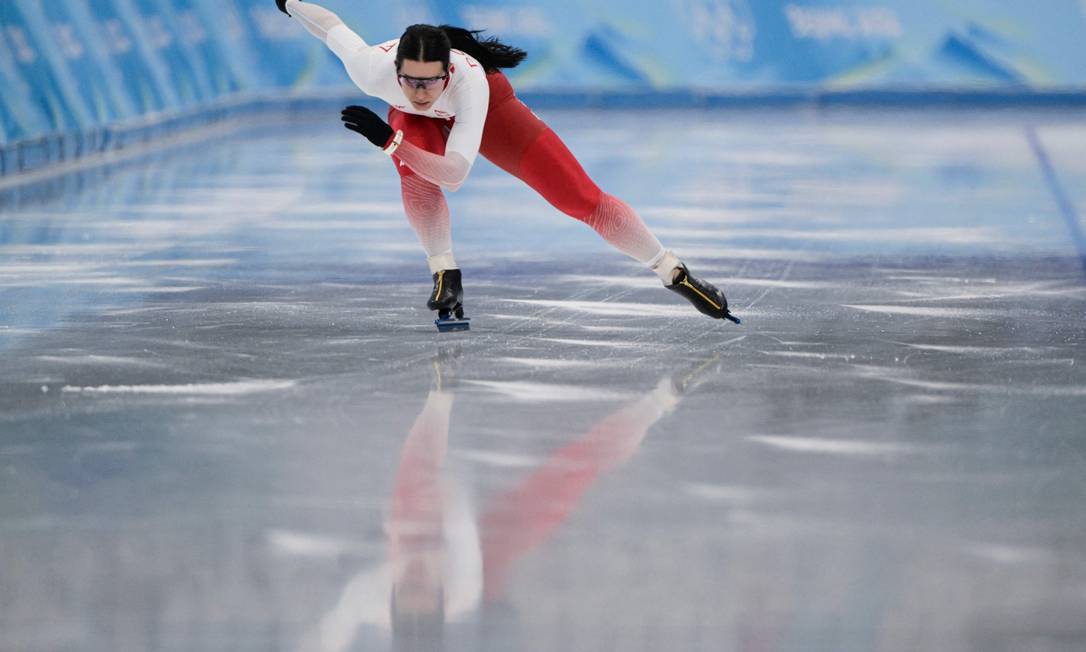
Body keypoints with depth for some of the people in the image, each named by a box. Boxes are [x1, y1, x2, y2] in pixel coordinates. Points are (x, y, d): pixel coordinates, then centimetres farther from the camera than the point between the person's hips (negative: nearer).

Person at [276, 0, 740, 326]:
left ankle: (674, 274, 6)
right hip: (413, 120, 2)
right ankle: (445, 278, -25)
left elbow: (456, 175, -52)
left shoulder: (470, 82, -46)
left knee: (581, 198, -7)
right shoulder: (373, 69, -41)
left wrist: (388, 141, -63)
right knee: (414, 173, -37)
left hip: (487, 109, -2)